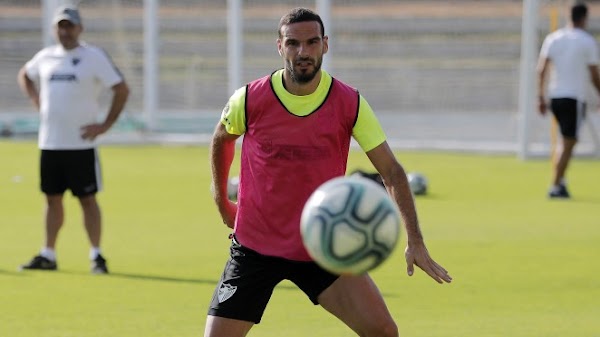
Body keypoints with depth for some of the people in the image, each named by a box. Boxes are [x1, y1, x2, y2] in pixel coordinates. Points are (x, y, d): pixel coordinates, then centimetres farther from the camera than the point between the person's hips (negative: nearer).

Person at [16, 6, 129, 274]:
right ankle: (47, 256, 17)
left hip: (81, 144, -5)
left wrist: (105, 125, -10)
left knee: (87, 199, -2)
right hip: (49, 142, 5)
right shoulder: (45, 57, 9)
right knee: (52, 199, 10)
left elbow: (122, 89, -6)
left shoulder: (94, 57, -5)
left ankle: (96, 256, 3)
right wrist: (36, 101, 13)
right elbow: (24, 76, 29)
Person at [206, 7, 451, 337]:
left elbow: (391, 171, -8)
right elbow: (221, 138, 13)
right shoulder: (250, 100, -11)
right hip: (255, 248, 0)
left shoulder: (350, 104, -10)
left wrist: (415, 241, -18)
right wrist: (221, 199, 19)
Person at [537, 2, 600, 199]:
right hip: (575, 97, -5)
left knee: (565, 140, 21)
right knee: (568, 143, -2)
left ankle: (560, 181, 13)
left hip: (555, 97, 5)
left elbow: (541, 69, 2)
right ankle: (556, 186, -7)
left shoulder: (553, 38, 7)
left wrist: (541, 97, 5)